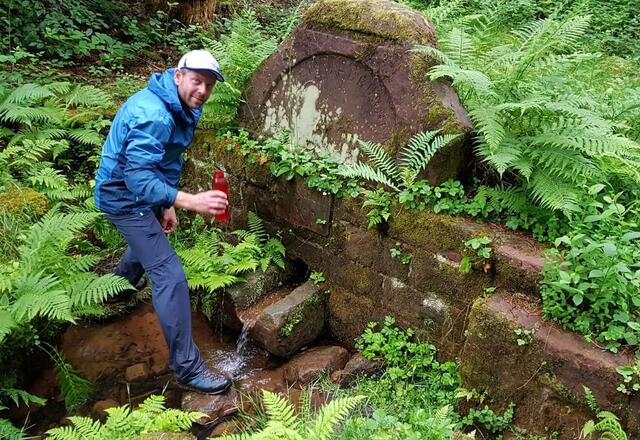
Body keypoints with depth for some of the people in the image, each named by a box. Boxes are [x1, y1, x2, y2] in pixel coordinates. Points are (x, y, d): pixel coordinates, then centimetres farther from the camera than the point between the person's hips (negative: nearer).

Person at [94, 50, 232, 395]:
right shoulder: (154, 115, -30)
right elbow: (138, 178, -37)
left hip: (139, 195, 10)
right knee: (169, 276, -14)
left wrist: (165, 205, 14)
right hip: (125, 197, -10)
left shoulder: (177, 107, 1)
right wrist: (190, 201, -48)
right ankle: (187, 367, -6)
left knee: (147, 243, 36)